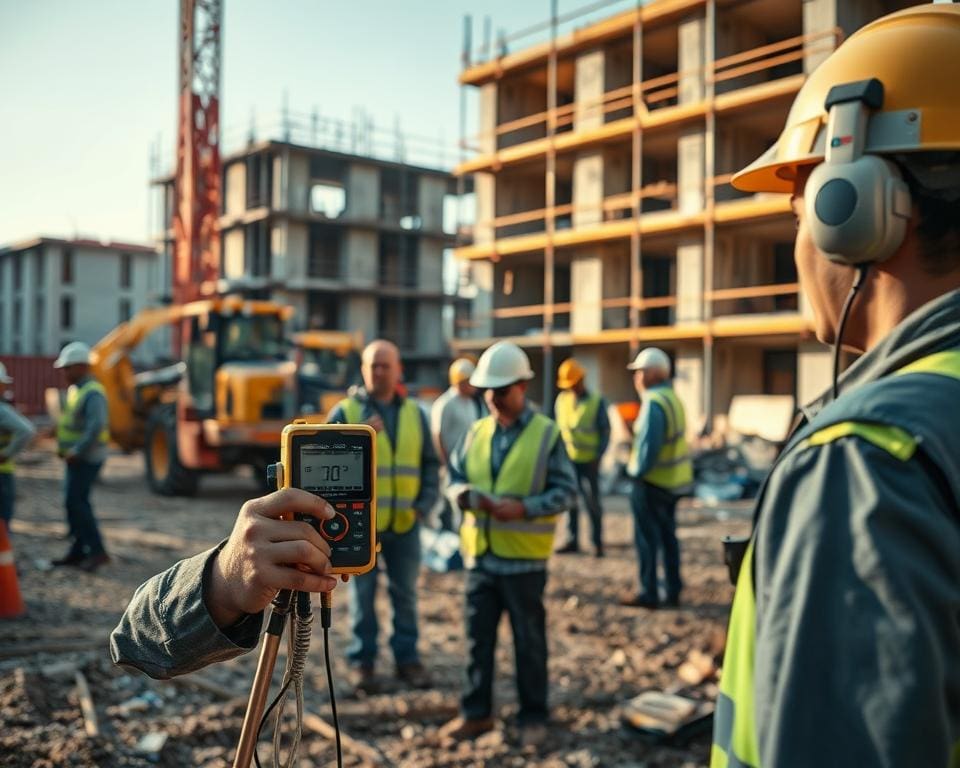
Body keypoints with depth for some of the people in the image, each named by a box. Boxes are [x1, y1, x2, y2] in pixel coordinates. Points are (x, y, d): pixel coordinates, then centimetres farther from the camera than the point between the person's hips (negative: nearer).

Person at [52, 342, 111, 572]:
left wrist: (76, 452, -25)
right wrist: (62, 447, 12)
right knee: (75, 502, 12)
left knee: (76, 502, -11)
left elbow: (95, 427, -27)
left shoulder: (92, 393, -17)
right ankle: (78, 551, 19)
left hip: (86, 458, -10)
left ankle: (97, 551, -7)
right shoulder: (74, 389, 14)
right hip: (76, 456, 10)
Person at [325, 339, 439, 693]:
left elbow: (429, 464, 11)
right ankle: (362, 661, 19)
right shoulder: (345, 411, -2)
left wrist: (424, 505, -1)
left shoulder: (414, 413, 7)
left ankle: (407, 657, 24)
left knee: (405, 594, 11)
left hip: (404, 523, 3)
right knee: (363, 595, 7)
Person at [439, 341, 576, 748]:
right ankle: (475, 712, 25)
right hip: (479, 554, 4)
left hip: (523, 557, -4)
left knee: (529, 640, 8)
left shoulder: (547, 433, -7)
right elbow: (455, 475, 13)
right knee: (478, 637, 12)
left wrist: (525, 508, -21)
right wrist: (464, 494, -10)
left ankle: (532, 716, 23)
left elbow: (564, 490, -7)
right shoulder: (475, 432, 7)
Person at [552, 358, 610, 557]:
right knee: (570, 501, 9)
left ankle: (598, 543, 8)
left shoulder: (597, 402, -4)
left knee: (592, 502, 0)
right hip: (568, 459, 4)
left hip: (589, 461, -4)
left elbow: (605, 431, -2)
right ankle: (572, 540, 19)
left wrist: (598, 456, -10)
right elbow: (558, 427, 12)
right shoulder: (561, 400, 7)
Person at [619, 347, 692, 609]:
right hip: (673, 480, 9)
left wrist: (637, 470, -12)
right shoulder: (673, 397, 10)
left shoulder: (654, 402, -21)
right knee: (667, 534, 16)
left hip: (652, 481, -9)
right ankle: (673, 591, 23)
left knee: (647, 537, 1)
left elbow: (649, 444, -25)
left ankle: (649, 593, 8)